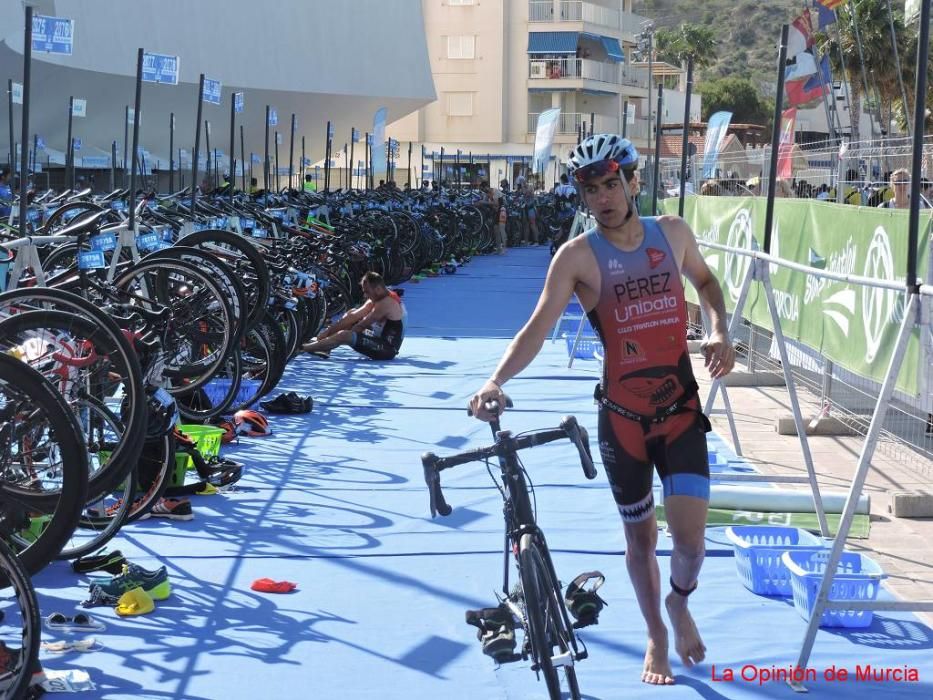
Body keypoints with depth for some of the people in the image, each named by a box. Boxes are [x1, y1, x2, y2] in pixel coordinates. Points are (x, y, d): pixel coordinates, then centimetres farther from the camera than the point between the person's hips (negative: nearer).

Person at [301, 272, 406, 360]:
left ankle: (302, 348, -16)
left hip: (387, 349, -10)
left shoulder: (386, 303, -21)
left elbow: (362, 326, -17)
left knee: (344, 335, -24)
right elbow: (352, 316, 7)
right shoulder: (376, 299, 10)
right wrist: (329, 330, 0)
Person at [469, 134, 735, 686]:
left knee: (690, 540, -8)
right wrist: (497, 380, -35)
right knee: (640, 536, 11)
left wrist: (720, 330, 3)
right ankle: (657, 637, 34)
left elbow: (705, 280, 22)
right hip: (623, 417, -1)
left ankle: (680, 604, 26)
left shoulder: (674, 232, 1)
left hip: (682, 410, 1)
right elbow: (539, 326, -19)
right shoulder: (578, 256, -9)